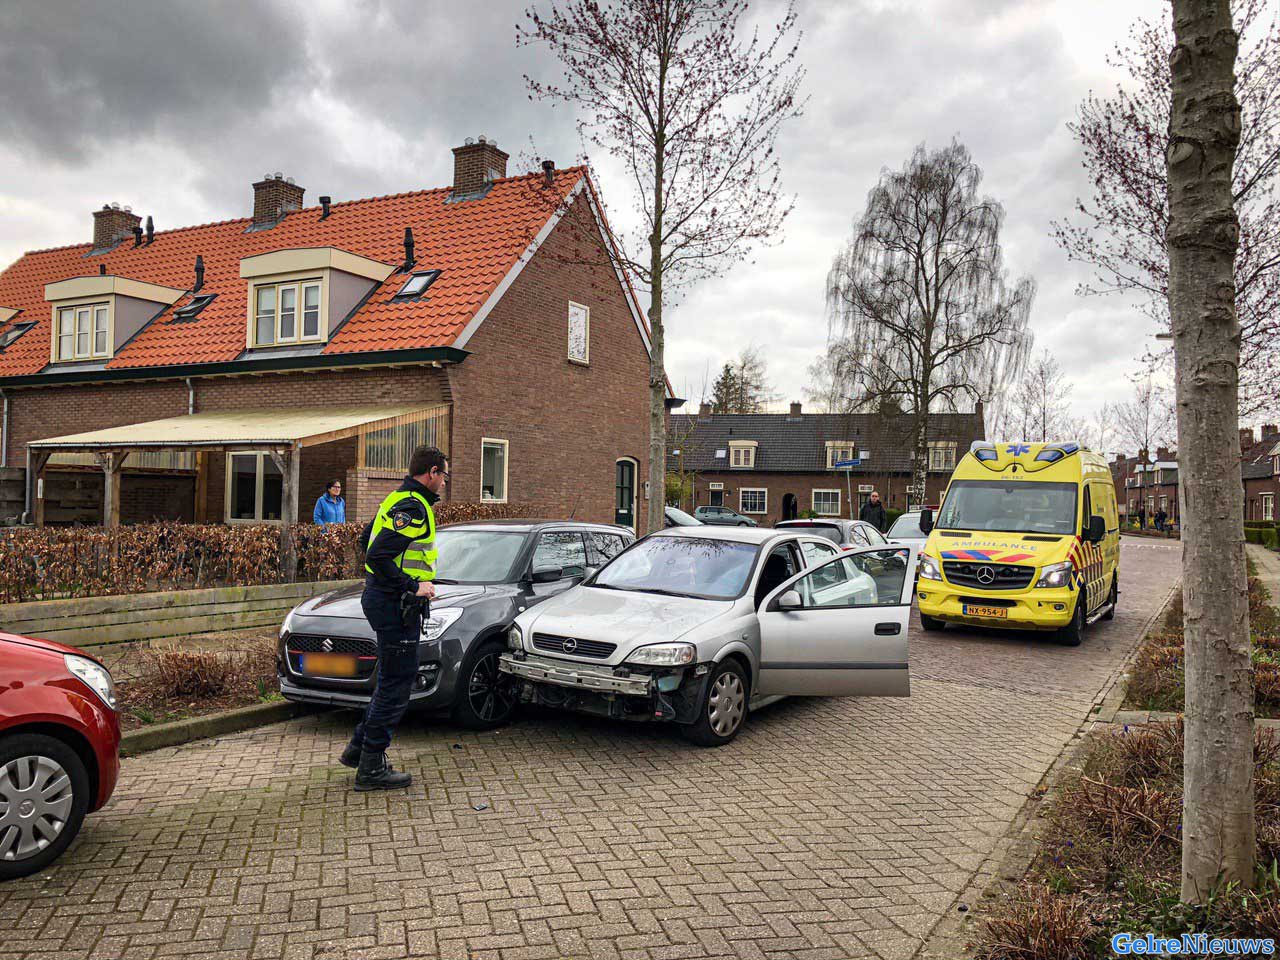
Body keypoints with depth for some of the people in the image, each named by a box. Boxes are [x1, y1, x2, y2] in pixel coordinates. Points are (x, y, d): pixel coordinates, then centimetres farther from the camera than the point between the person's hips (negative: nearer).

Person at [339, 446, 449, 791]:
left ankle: (359, 747, 29)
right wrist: (413, 586, -21)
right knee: (395, 685, -3)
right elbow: (378, 555, -26)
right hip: (396, 605, -11)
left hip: (380, 598, 11)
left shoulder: (399, 500, 15)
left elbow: (370, 541, 25)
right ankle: (371, 768, 5)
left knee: (390, 681, 20)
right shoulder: (413, 507, -18)